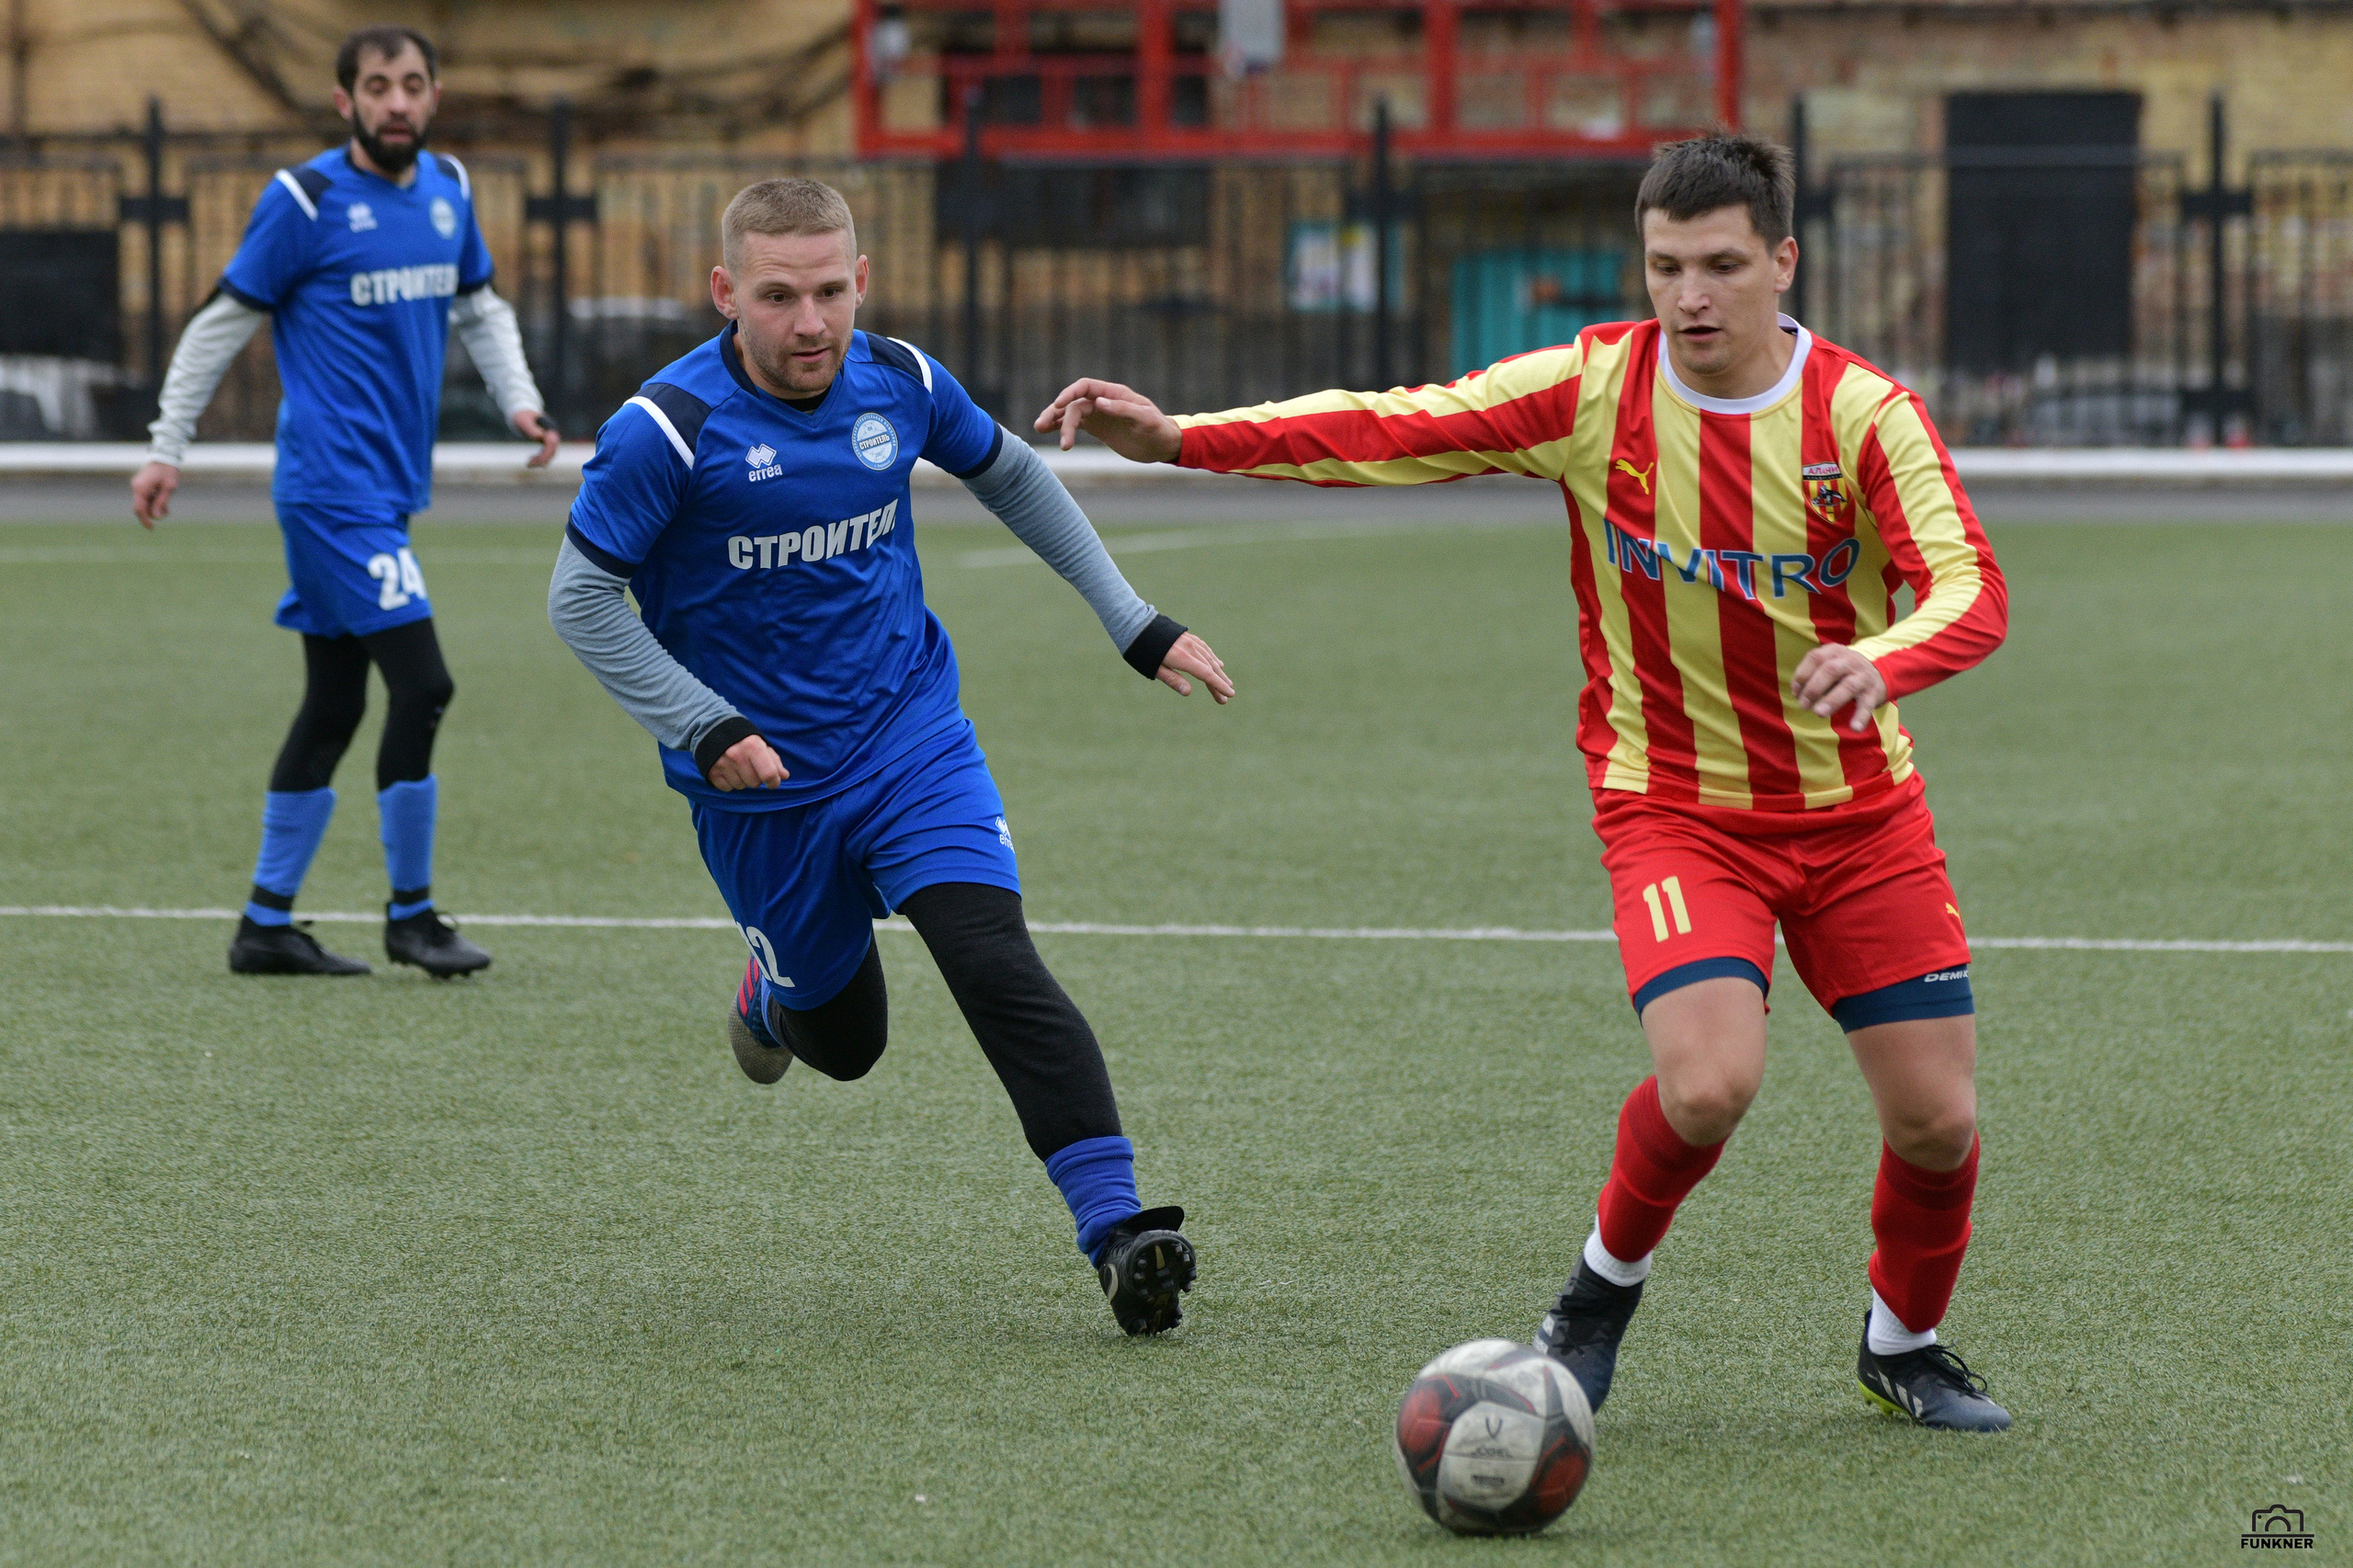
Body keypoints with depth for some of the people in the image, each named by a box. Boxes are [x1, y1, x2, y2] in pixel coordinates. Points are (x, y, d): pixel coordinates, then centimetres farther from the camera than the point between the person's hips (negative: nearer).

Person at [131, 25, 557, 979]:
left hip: (386, 491, 8)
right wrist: (166, 448, -3)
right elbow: (224, 321, -4)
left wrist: (519, 400, 6)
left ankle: (267, 925, 19)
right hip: (334, 490, -8)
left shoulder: (447, 190, 9)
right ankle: (410, 915, 0)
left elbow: (479, 306, 23)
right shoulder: (305, 201, -10)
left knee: (333, 707, 11)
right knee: (421, 685, -12)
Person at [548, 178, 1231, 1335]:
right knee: (845, 1041, 12)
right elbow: (580, 598, -12)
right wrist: (704, 729, -20)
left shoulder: (900, 384, -6)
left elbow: (1012, 478, 14)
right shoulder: (668, 431, -19)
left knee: (998, 969, -19)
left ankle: (1116, 1227, -23)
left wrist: (1135, 624, 13)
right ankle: (774, 986, 49)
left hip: (913, 740, 2)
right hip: (762, 779, -2)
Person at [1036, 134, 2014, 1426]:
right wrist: (1178, 439, -21)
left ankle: (1904, 1344, 29)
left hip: (1860, 814, 1)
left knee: (1937, 1121, -1)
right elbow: (1393, 430, -10)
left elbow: (1970, 591, -22)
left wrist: (1882, 660, -45)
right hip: (1674, 809, -1)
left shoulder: (1863, 411, -12)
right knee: (1706, 1084, -25)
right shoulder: (1593, 386, -9)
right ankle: (1607, 1282, 6)